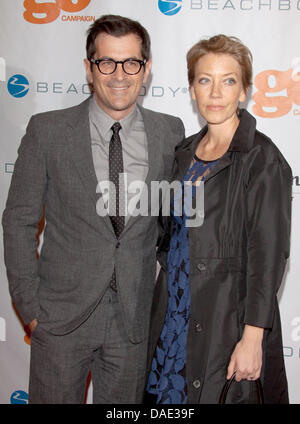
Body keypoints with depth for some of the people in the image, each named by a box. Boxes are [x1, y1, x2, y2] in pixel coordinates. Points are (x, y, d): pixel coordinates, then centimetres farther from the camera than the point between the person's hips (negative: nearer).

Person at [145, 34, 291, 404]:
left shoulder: (262, 158, -12)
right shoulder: (185, 153, 8)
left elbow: (268, 254, -15)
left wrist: (252, 338, -18)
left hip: (229, 320, -6)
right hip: (173, 316, 6)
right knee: (168, 392, 14)